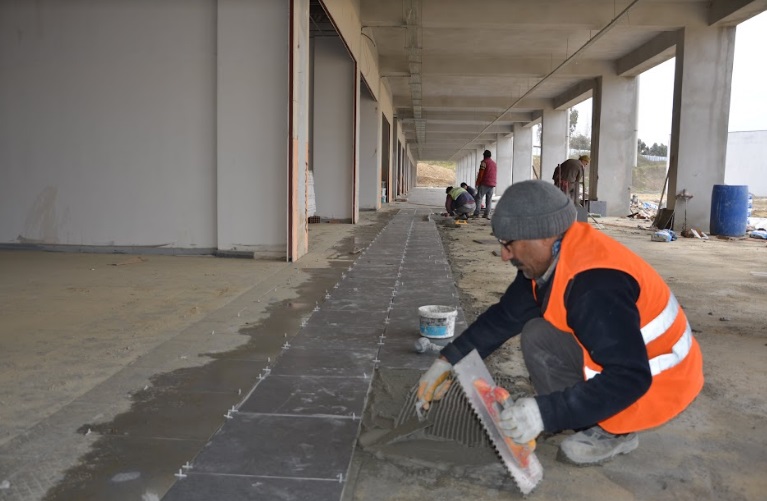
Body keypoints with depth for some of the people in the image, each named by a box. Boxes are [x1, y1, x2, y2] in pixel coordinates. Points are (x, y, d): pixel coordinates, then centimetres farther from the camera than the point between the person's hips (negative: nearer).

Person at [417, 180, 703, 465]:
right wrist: (449, 361, 2)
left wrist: (546, 413, -36)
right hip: (624, 355, 9)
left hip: (655, 384, -9)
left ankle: (613, 431, -5)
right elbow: (504, 316, 4)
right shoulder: (554, 257, -4)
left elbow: (630, 378, -33)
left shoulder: (595, 285, -32)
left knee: (539, 339, -20)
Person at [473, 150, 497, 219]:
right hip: (492, 184, 7)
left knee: (478, 198, -5)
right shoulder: (494, 163, 19)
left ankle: (476, 213, -12)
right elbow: (495, 175, 20)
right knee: (489, 199, 7)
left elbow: (480, 174, -10)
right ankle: (487, 214, 4)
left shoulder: (484, 162, -5)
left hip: (484, 183, -7)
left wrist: (477, 183, -5)